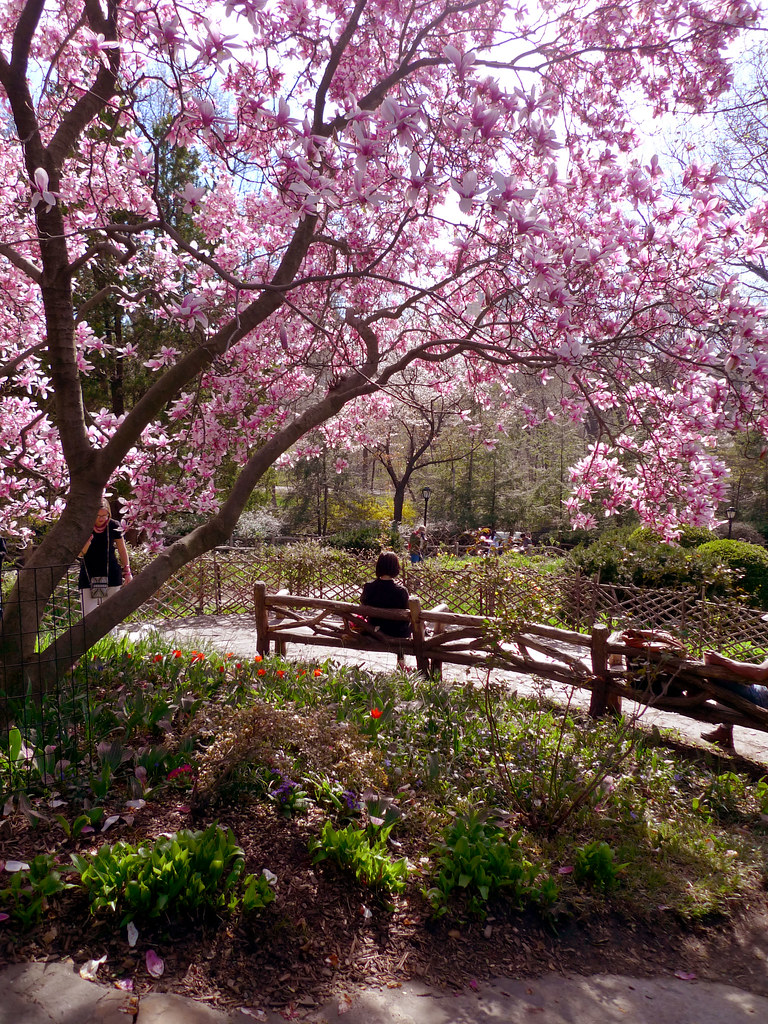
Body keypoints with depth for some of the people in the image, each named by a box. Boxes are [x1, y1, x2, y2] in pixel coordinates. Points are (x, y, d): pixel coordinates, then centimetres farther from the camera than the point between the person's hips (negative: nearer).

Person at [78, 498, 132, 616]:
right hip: (89, 576, -1)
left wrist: (127, 571, 11)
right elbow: (79, 554, -5)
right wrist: (86, 543, -25)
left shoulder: (113, 526, -5)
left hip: (111, 575, 1)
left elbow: (122, 550, 8)